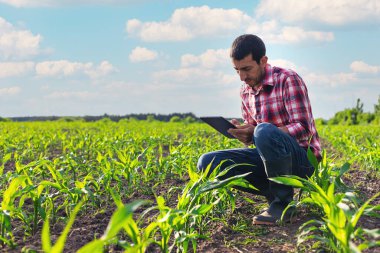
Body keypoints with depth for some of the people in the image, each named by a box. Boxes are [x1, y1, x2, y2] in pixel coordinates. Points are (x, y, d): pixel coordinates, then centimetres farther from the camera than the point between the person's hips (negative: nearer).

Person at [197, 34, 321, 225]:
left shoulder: (287, 80, -13)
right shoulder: (245, 91, 8)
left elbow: (303, 128, -20)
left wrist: (255, 134, -27)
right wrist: (244, 135, -10)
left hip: (302, 157, -7)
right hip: (271, 159, 7)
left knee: (264, 131, -39)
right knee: (207, 163, -9)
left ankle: (283, 202, -18)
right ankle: (273, 194, -3)